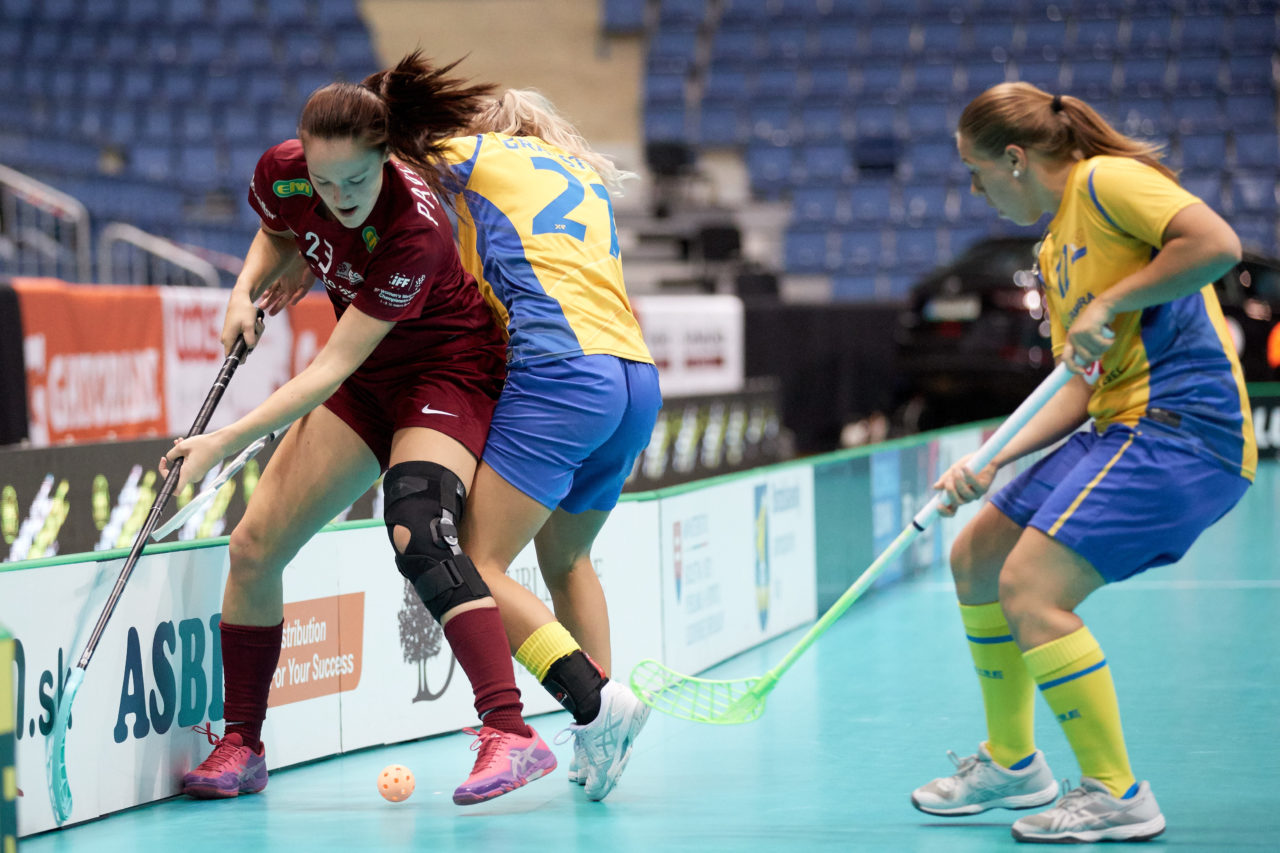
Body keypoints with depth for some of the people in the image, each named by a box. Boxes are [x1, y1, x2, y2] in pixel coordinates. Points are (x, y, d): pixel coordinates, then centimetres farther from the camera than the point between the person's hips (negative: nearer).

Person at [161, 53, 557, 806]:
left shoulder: (414, 229, -34)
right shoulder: (283, 173, -17)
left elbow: (333, 367, -32)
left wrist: (227, 443, -33)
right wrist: (249, 290, -9)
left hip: (448, 371, -7)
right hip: (371, 376, 7)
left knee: (419, 533, -33)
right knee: (253, 549, 1)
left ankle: (512, 735, -37)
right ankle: (242, 748, 17)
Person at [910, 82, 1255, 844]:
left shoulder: (1108, 179, -9)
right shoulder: (1055, 248, 19)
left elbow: (1218, 244, -24)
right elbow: (1083, 388, 15)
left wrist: (1109, 303, -18)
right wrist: (992, 460, 4)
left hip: (1181, 429, -10)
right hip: (1121, 428, 10)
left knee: (1030, 587, -19)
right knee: (975, 560, 16)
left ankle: (1117, 796, -10)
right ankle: (1011, 761, 31)